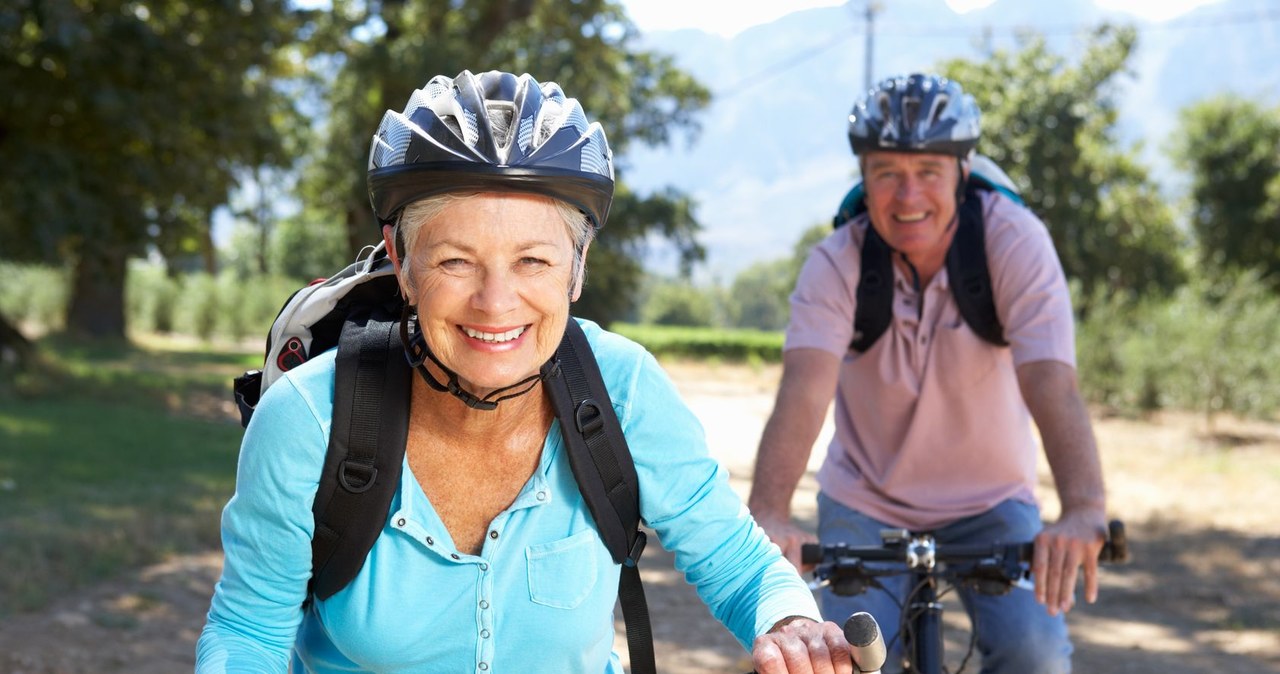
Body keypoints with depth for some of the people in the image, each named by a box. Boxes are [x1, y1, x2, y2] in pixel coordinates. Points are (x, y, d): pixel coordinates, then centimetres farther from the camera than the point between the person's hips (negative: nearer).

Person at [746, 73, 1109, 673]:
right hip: (864, 505, 1)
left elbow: (1052, 384, -32)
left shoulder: (1014, 242, -20)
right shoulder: (836, 263, -17)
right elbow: (804, 392, -32)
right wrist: (767, 515, -50)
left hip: (990, 504, 0)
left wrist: (1084, 511, -49)